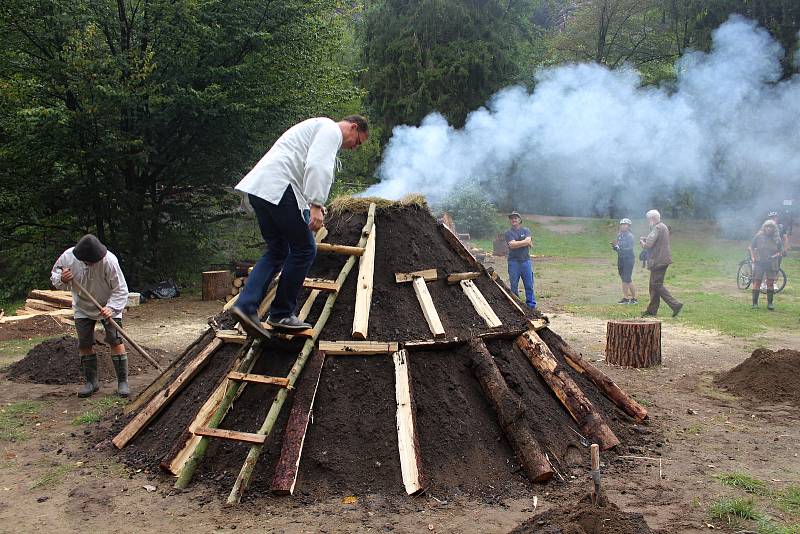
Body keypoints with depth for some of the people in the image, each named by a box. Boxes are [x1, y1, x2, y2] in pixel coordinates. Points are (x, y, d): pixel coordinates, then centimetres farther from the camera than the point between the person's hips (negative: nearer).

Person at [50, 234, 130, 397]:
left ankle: (122, 382, -2)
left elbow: (120, 289, -25)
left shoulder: (109, 260, -31)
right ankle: (91, 381, 19)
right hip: (82, 308, 3)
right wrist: (62, 280, -27)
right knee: (85, 344, 5)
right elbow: (54, 276, -3)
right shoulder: (67, 257, -22)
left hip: (108, 306, -3)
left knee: (115, 341, -9)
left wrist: (111, 308, -39)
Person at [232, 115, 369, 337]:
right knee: (304, 250, 1)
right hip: (279, 188, -10)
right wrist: (316, 206, -21)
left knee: (277, 251, 15)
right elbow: (318, 167, -17)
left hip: (258, 187, 10)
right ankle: (281, 314, 8)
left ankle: (246, 306, 2)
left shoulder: (317, 127, 32)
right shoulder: (331, 130, 0)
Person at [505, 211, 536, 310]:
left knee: (529, 285, 1)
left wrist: (517, 243, -7)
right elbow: (512, 245, -12)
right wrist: (526, 243, -6)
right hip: (514, 262, -2)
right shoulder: (508, 233, 3)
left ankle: (531, 304, 6)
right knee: (514, 286, 3)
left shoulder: (526, 231, 11)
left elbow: (528, 241, -7)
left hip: (526, 260, 2)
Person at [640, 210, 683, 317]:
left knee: (657, 285, -7)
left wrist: (642, 241, -1)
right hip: (663, 260, 10)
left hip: (658, 261, -10)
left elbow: (648, 245, -21)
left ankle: (675, 304, -11)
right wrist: (645, 239, 12)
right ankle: (652, 310, 17)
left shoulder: (657, 228, -15)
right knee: (654, 285, 13)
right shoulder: (663, 227, 18)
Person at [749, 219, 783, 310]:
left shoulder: (777, 239, 2)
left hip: (772, 264, 1)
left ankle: (770, 303, 11)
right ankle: (755, 303, 1)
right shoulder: (758, 236, -1)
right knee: (757, 282, -3)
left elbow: (780, 251, 9)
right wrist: (753, 257, -2)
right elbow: (751, 247, 8)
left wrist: (775, 256, -10)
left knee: (770, 283, 3)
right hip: (759, 263, -1)